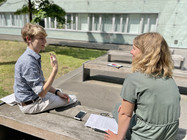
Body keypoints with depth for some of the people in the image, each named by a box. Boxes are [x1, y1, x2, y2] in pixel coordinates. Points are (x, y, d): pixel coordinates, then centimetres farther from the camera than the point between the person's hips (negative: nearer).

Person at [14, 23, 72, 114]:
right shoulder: (28, 62, -28)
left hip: (35, 96, 9)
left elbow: (42, 82, 9)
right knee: (72, 100, -6)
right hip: (30, 105, -9)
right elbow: (41, 93, -28)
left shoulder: (35, 58, 3)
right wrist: (54, 69, -31)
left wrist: (57, 92, -1)